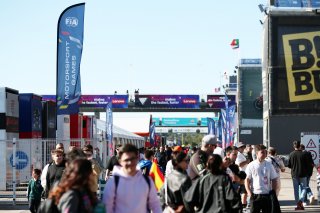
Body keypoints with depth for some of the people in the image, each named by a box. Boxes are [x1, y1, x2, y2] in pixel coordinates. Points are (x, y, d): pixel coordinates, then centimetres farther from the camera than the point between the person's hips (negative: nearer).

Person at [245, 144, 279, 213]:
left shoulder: (269, 165, 6)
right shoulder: (251, 165, -1)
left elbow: (274, 180, 9)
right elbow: (247, 180, -2)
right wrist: (249, 192, -13)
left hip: (267, 195, 3)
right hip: (255, 195, -3)